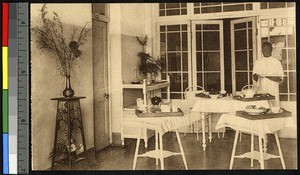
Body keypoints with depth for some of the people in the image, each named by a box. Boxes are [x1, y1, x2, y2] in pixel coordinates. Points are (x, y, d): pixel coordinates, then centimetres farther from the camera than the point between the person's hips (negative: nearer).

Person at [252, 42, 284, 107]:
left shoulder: (277, 62, 4)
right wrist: (256, 76, -13)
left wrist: (268, 76, -17)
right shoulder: (257, 62, 10)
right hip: (261, 92, 1)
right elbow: (254, 78, 11)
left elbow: (280, 79, -1)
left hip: (273, 92, -1)